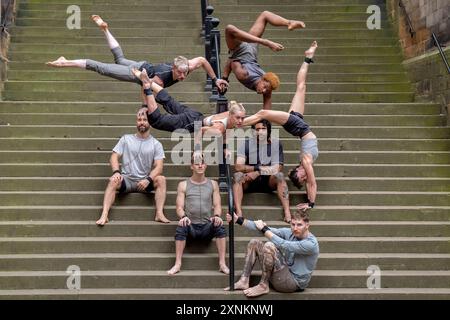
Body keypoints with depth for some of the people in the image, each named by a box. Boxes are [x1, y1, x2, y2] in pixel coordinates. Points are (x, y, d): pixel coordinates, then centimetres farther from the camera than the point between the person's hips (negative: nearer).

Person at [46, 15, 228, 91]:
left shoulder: (185, 68, -23)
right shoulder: (160, 80, -41)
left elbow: (202, 60, -9)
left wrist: (215, 80, -9)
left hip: (145, 66, 7)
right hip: (137, 74, -7)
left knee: (120, 59, 33)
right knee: (101, 68, 0)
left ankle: (104, 28, 47)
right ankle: (65, 63, 6)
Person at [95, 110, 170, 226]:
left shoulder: (156, 144, 5)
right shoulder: (126, 139, 9)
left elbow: (158, 167, -6)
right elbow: (114, 156, 2)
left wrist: (148, 179, -25)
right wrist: (116, 172, -20)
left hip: (145, 182, 0)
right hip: (126, 179, 0)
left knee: (161, 179, -28)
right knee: (113, 180, -32)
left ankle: (159, 214, -32)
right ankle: (104, 215, -40)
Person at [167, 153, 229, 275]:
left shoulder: (213, 184, 13)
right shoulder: (183, 185, 9)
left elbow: (217, 205, 7)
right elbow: (179, 207, 3)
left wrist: (217, 216, -17)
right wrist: (183, 216, -21)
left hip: (207, 227, 1)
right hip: (190, 226, -1)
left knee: (220, 226, -31)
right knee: (181, 227, -34)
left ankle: (222, 264, -28)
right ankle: (177, 264, -29)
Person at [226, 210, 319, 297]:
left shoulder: (311, 244, -20)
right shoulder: (290, 232, 2)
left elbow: (283, 245, -28)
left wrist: (264, 229, -18)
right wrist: (239, 220, -8)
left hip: (295, 283, -9)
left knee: (269, 246, -26)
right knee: (254, 243, 7)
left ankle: (263, 286, -14)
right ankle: (244, 281, -1)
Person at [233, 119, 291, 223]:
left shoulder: (275, 144, -4)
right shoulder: (245, 144, -5)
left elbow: (277, 168, -13)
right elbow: (238, 166, -17)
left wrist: (256, 173, -23)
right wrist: (258, 168, -30)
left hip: (268, 181, 0)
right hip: (249, 182, 0)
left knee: (279, 176, -29)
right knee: (238, 176, -29)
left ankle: (287, 212, -38)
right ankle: (238, 212, -39)